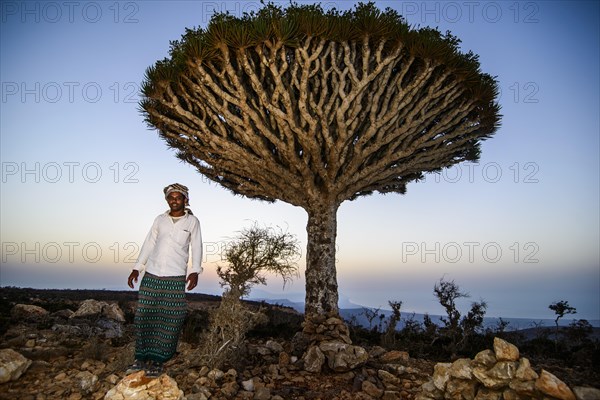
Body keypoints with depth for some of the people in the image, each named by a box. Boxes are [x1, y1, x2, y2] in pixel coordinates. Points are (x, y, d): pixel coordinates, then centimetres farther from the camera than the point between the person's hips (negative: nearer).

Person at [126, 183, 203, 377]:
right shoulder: (160, 219, 13)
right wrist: (136, 268, 9)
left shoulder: (192, 221, 5)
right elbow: (148, 244, 14)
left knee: (169, 321, -2)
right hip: (151, 275, 3)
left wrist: (194, 271, -13)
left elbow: (196, 248, 0)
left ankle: (157, 361, 8)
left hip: (175, 277, -3)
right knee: (145, 317, 4)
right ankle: (142, 358, 16)